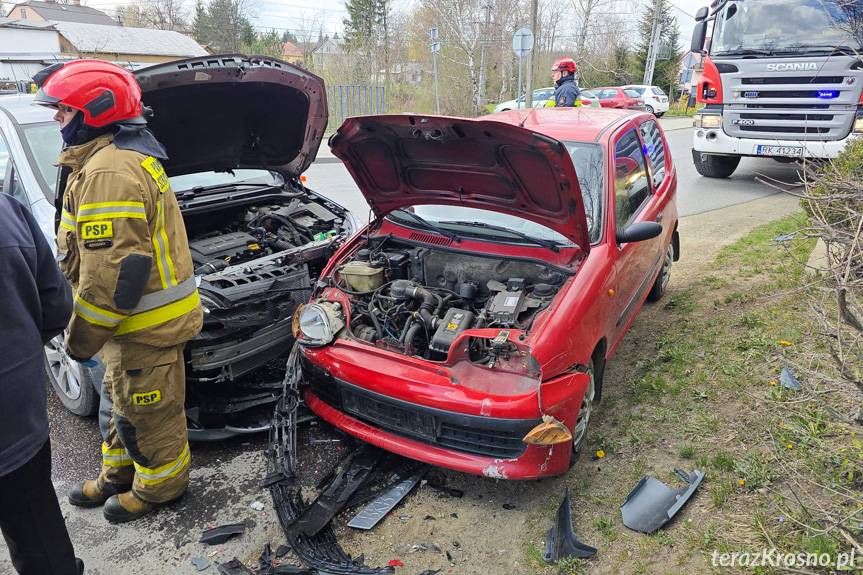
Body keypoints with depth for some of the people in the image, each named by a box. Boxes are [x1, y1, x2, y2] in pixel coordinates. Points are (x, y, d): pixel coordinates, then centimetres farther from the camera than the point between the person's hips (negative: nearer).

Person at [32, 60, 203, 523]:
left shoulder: (109, 172, -24)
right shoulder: (126, 157, 12)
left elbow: (112, 272, -28)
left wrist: (82, 337, -16)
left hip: (145, 325, -11)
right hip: (135, 316, 11)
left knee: (149, 412, 9)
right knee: (125, 403, 25)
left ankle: (160, 486, 31)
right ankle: (118, 477, 44)